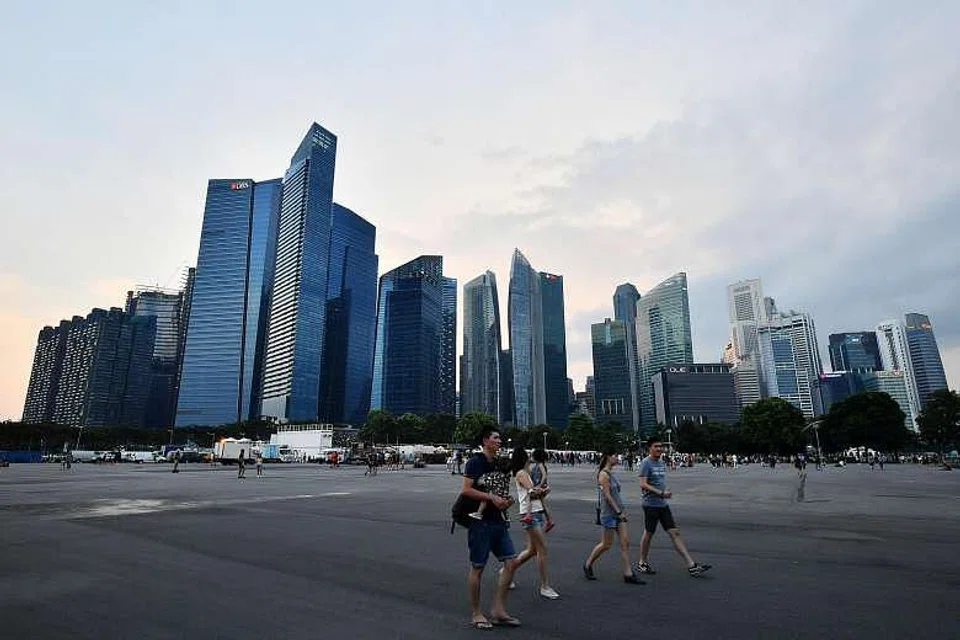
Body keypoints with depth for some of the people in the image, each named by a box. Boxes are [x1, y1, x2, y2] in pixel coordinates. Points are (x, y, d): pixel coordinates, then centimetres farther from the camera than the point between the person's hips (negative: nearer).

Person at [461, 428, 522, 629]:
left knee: (511, 562, 3)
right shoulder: (475, 462, -10)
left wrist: (505, 501, 4)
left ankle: (498, 611, 13)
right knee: (477, 568, 3)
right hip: (480, 522, -8)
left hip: (497, 521, 8)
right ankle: (476, 614, 17)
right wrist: (491, 497, -21)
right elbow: (465, 490, -19)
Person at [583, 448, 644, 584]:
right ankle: (588, 565, 21)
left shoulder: (611, 473, 12)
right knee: (606, 544, 2)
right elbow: (607, 496, -19)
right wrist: (619, 512, -18)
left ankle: (628, 574, 8)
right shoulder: (604, 474, -16)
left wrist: (622, 509, 16)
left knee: (625, 542, 4)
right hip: (609, 513, -8)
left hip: (618, 512, 8)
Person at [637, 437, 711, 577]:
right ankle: (642, 563, 20)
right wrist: (661, 493, -22)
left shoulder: (662, 463, 14)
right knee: (648, 534, 4)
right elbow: (643, 484, -19)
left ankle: (691, 565, 3)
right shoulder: (646, 463, -11)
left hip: (663, 504, 7)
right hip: (651, 504, -7)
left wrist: (667, 491, 5)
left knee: (675, 533, 4)